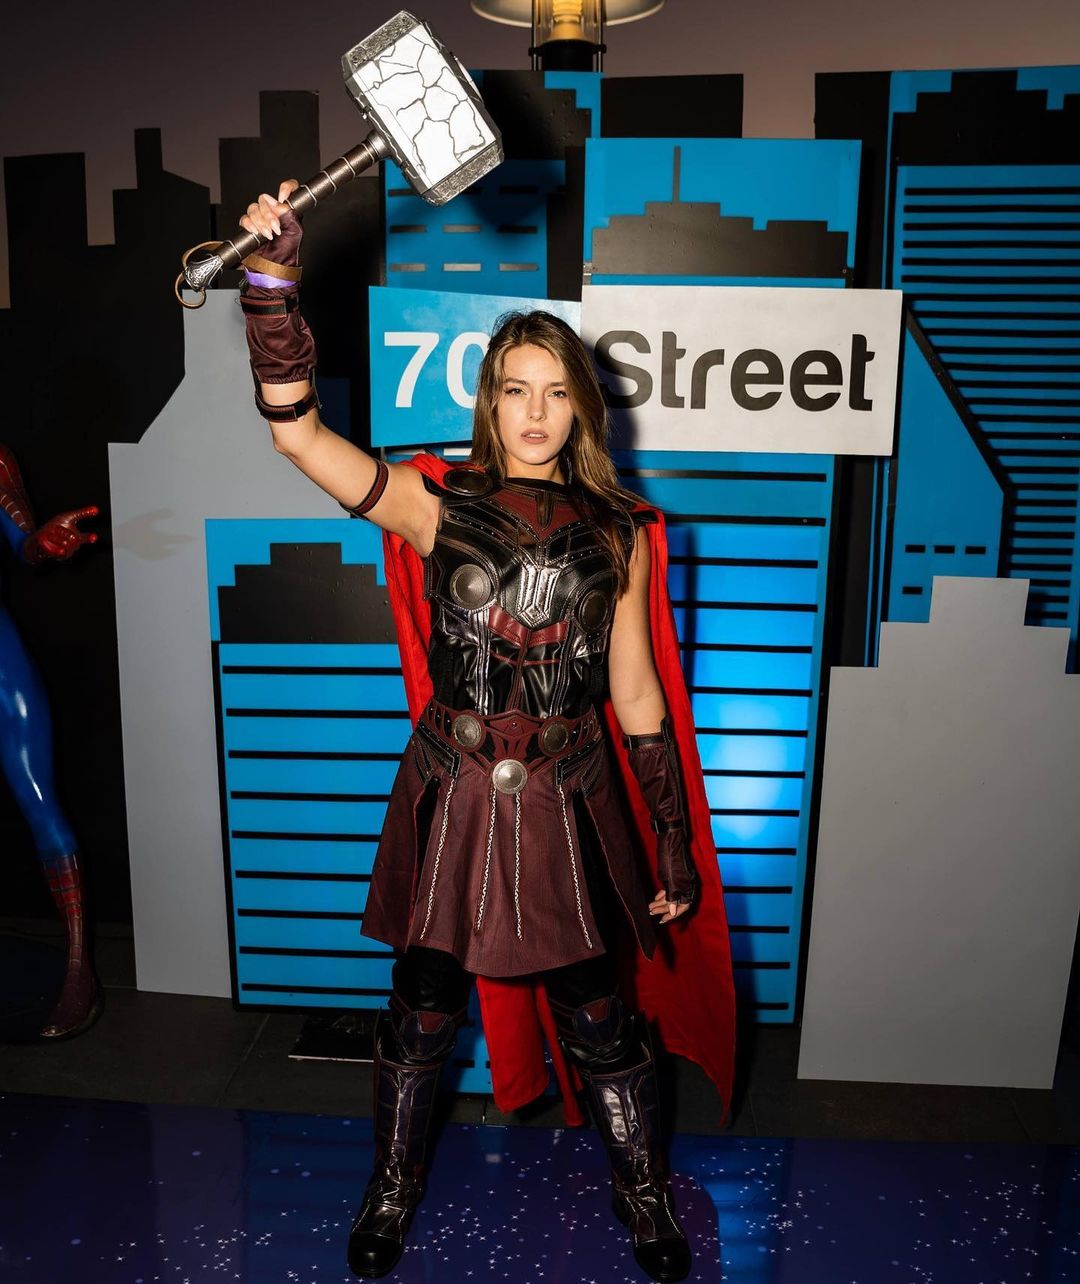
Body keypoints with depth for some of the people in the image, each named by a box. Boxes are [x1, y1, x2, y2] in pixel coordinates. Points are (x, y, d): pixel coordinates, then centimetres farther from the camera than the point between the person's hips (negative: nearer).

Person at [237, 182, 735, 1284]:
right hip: (453, 795, 0)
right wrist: (273, 278, -27)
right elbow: (296, 429, -15)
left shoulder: (616, 532, 2)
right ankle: (393, 1189, 44)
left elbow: (637, 698, 5)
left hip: (570, 801, 1)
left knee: (598, 1019, 12)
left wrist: (675, 847, 6)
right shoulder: (437, 503, -2)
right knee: (422, 1008, 16)